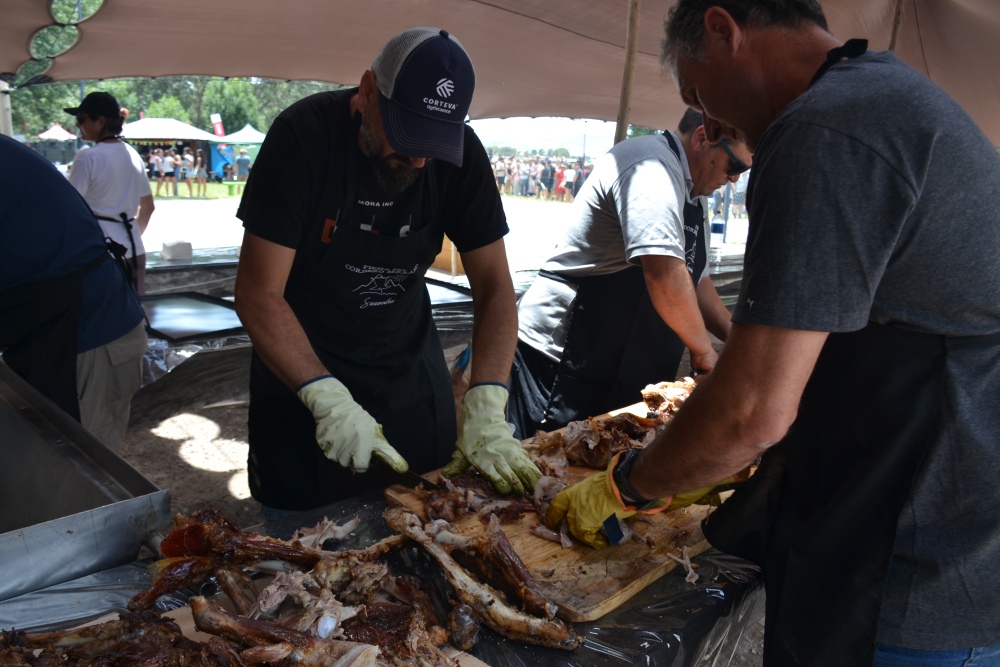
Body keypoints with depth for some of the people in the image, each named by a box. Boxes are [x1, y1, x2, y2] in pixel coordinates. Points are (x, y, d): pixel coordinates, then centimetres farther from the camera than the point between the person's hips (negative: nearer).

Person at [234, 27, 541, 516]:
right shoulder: (304, 134, -22)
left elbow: (494, 286, -13)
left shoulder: (459, 154, -13)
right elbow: (258, 294, -22)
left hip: (409, 365, 3)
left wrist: (485, 409, -26)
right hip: (300, 369, -2)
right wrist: (327, 398, -34)